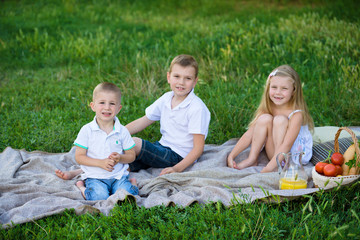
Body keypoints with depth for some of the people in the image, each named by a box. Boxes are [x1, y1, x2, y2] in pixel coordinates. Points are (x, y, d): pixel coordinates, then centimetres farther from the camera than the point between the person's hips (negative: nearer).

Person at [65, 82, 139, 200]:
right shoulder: (87, 130, -4)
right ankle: (82, 188, -3)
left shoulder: (122, 131, 2)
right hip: (95, 177, -1)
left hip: (118, 176, 1)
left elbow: (131, 155, 9)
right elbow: (79, 157, -4)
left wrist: (119, 158, -15)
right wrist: (101, 163, -17)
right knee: (99, 196, -31)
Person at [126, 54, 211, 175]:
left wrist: (177, 168, -30)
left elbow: (198, 148, -19)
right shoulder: (166, 99, 4)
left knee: (135, 142, -20)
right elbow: (142, 122, 13)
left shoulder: (197, 108, -18)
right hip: (163, 147, 7)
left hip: (178, 156, -7)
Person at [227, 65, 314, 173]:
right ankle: (252, 159, -12)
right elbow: (249, 135, -8)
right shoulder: (267, 109, -6)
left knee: (280, 120, -27)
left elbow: (286, 145, -30)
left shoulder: (296, 114, -23)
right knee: (265, 119, -18)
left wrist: (268, 168, -40)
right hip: (274, 153, 5)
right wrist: (231, 156, -18)